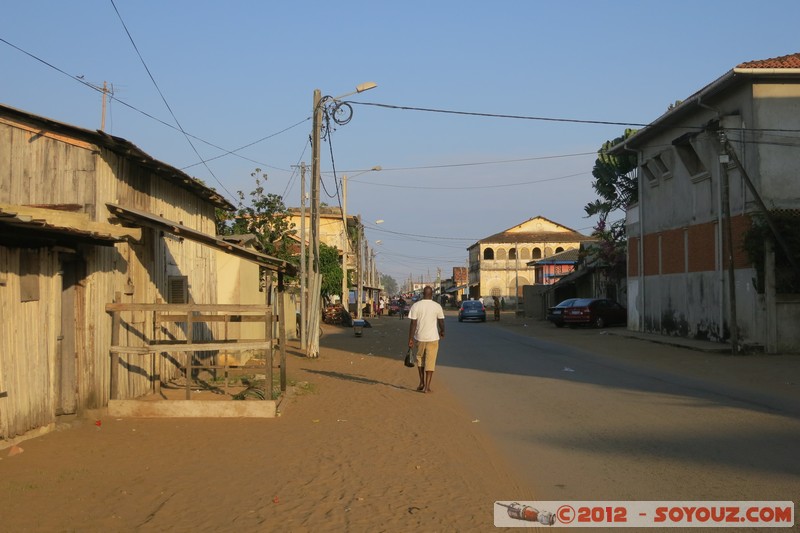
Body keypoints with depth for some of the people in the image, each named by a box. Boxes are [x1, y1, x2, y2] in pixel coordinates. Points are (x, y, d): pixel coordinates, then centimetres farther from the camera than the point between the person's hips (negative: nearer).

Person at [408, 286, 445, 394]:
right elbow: (441, 322, 2)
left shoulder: (416, 306, -5)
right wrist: (442, 332, 22)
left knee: (420, 359, 20)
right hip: (433, 337, -1)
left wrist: (410, 339, -5)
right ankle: (427, 387, 0)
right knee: (430, 362, 3)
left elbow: (413, 323, -8)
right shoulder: (437, 306, -4)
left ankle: (422, 383, 20)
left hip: (419, 337, 1)